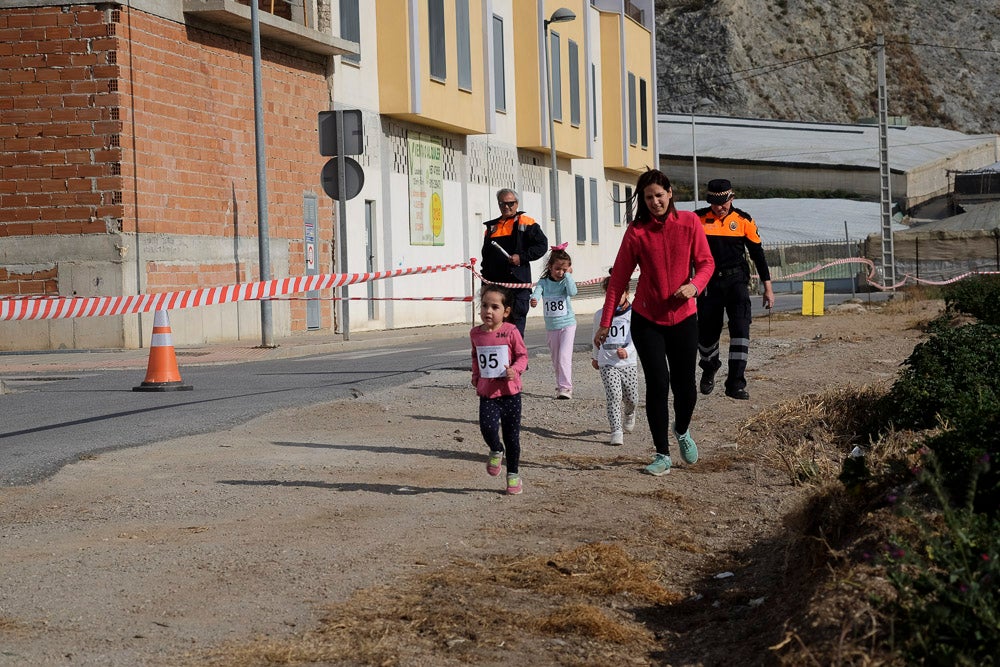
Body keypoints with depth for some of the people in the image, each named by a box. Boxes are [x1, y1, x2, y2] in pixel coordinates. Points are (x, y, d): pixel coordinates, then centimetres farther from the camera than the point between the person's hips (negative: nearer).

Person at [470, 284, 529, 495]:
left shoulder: (511, 331, -9)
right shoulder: (476, 333, 3)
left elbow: (522, 355, -4)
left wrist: (515, 370, -22)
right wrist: (476, 375, 12)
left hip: (510, 392, -2)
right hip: (487, 392, 2)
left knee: (511, 436, 6)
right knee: (487, 426, -21)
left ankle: (513, 475, 24)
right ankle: (496, 452, 14)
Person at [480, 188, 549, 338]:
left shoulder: (526, 223, 2)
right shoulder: (492, 227, 18)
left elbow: (542, 245, -3)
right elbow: (486, 257, 22)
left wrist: (522, 257, -14)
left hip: (519, 282, -5)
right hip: (496, 284, 5)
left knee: (517, 319, -5)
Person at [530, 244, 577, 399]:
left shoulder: (566, 281, -5)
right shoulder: (544, 282, 0)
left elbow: (573, 292, -26)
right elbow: (537, 291, -20)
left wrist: (568, 275, -17)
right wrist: (534, 299, -42)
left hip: (567, 324, -3)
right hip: (551, 326, 3)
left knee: (564, 357, -16)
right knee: (556, 360, 12)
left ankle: (565, 387, -17)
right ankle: (561, 385, 26)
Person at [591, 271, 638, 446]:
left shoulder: (632, 314, -1)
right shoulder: (600, 315, 6)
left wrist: (627, 351, -29)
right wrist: (595, 357, 31)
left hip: (629, 363, 0)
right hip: (607, 364, 0)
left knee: (632, 399, 7)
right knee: (614, 396, -15)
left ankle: (629, 415, 43)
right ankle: (616, 432, -15)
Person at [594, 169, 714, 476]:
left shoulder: (689, 222, -3)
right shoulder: (636, 232, -6)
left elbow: (706, 262, 1)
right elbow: (619, 278, -2)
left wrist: (694, 285, -21)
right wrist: (605, 323, -2)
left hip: (683, 317, 1)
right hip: (647, 319, -1)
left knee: (685, 385, 6)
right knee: (657, 384, -7)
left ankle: (682, 431, 39)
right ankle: (662, 455, 3)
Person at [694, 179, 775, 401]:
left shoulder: (743, 220, 1)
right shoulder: (698, 219, -1)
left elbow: (757, 254, 8)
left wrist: (767, 287, 8)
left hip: (736, 280, 0)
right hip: (708, 282, 0)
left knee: (740, 326, -16)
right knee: (707, 331, 6)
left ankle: (736, 382, -16)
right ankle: (709, 370, 36)